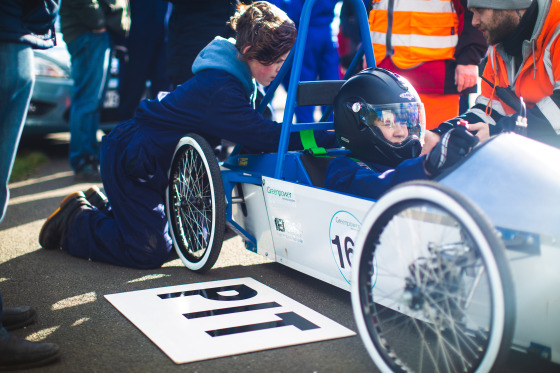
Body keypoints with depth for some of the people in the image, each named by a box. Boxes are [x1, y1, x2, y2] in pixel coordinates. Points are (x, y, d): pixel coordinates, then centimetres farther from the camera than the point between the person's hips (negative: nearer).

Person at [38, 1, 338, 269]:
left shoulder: (240, 76, 0)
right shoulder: (219, 90, -31)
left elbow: (254, 129, 6)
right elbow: (265, 136, -34)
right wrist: (331, 139, -33)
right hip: (129, 161, -10)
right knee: (149, 251, -14)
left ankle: (103, 204, 26)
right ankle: (75, 221, 8)